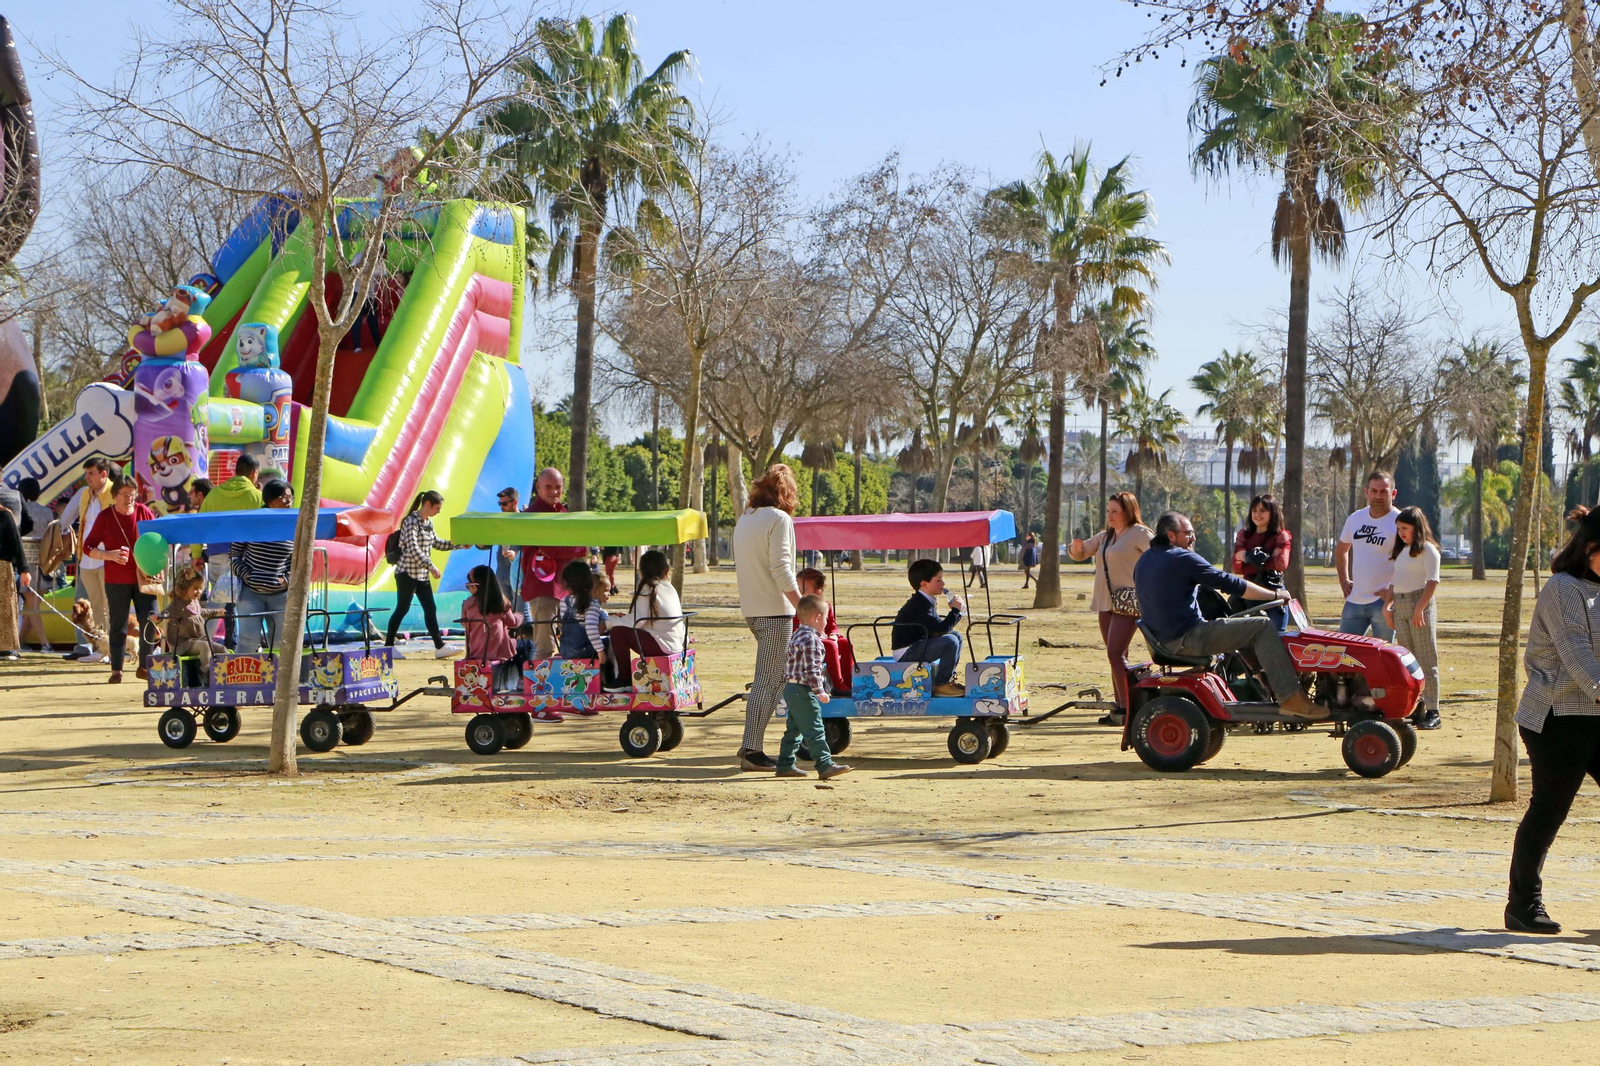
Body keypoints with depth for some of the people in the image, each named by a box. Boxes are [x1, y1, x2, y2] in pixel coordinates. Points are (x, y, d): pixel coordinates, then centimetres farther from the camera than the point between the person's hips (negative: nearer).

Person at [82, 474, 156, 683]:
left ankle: (145, 667, 13)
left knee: (150, 622, -2)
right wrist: (110, 555, -15)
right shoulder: (105, 517, -1)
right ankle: (116, 670, 8)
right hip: (116, 580, -1)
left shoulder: (144, 513, 3)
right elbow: (88, 547, 2)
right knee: (118, 625, 1)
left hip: (143, 578, 2)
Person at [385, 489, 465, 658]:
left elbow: (436, 543, 22)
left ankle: (439, 646, 6)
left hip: (422, 575, 8)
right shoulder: (411, 522, -16)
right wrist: (430, 566, -31)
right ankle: (388, 646, 5)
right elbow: (413, 549, -25)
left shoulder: (428, 523, 11)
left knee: (430, 609, 6)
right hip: (407, 573, -8)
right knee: (402, 609, -3)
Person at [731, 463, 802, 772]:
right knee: (768, 681, -7)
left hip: (751, 610, 8)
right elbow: (781, 571, -19)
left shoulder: (744, 519, 14)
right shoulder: (779, 520, -12)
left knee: (779, 674, 21)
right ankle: (751, 751, -9)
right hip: (774, 610, -8)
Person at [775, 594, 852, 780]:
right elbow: (812, 670, -22)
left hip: (790, 688, 10)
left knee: (793, 730, 15)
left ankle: (785, 764, 17)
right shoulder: (811, 640, -17)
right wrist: (820, 692, -18)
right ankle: (825, 765, -11)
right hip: (804, 691, -10)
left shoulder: (795, 636, 15)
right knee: (814, 730, -10)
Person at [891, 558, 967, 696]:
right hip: (906, 653, -11)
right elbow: (940, 628, -27)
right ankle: (941, 685, -16)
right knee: (950, 641, -26)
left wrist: (956, 612, 2)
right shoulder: (919, 605, -20)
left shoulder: (924, 601, 14)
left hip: (917, 647, 11)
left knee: (956, 636, 15)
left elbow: (937, 629, 13)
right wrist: (955, 610, -16)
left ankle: (949, 678, 16)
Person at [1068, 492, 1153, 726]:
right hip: (1105, 602, 9)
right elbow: (1080, 554, 20)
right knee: (1116, 656, 10)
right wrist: (1076, 547, -3)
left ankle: (1127, 707, -17)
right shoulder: (1105, 536, 18)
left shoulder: (1139, 533, -6)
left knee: (1116, 653, -17)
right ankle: (1120, 707, 14)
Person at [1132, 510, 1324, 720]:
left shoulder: (1143, 561, 13)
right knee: (1263, 627, -11)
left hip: (1163, 638, 10)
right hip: (1188, 638, -10)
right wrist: (1275, 595, -4)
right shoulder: (1181, 558, -14)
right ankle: (1291, 698, -15)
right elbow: (1229, 583, -13)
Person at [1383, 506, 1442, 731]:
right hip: (1399, 606, 8)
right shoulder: (1401, 550, 20)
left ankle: (1432, 712, -7)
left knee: (1426, 660, -7)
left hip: (1420, 604, -8)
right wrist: (1387, 605, 12)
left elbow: (1432, 581, -14)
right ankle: (1416, 709, 10)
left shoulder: (1427, 550, -5)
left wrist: (1420, 607, -21)